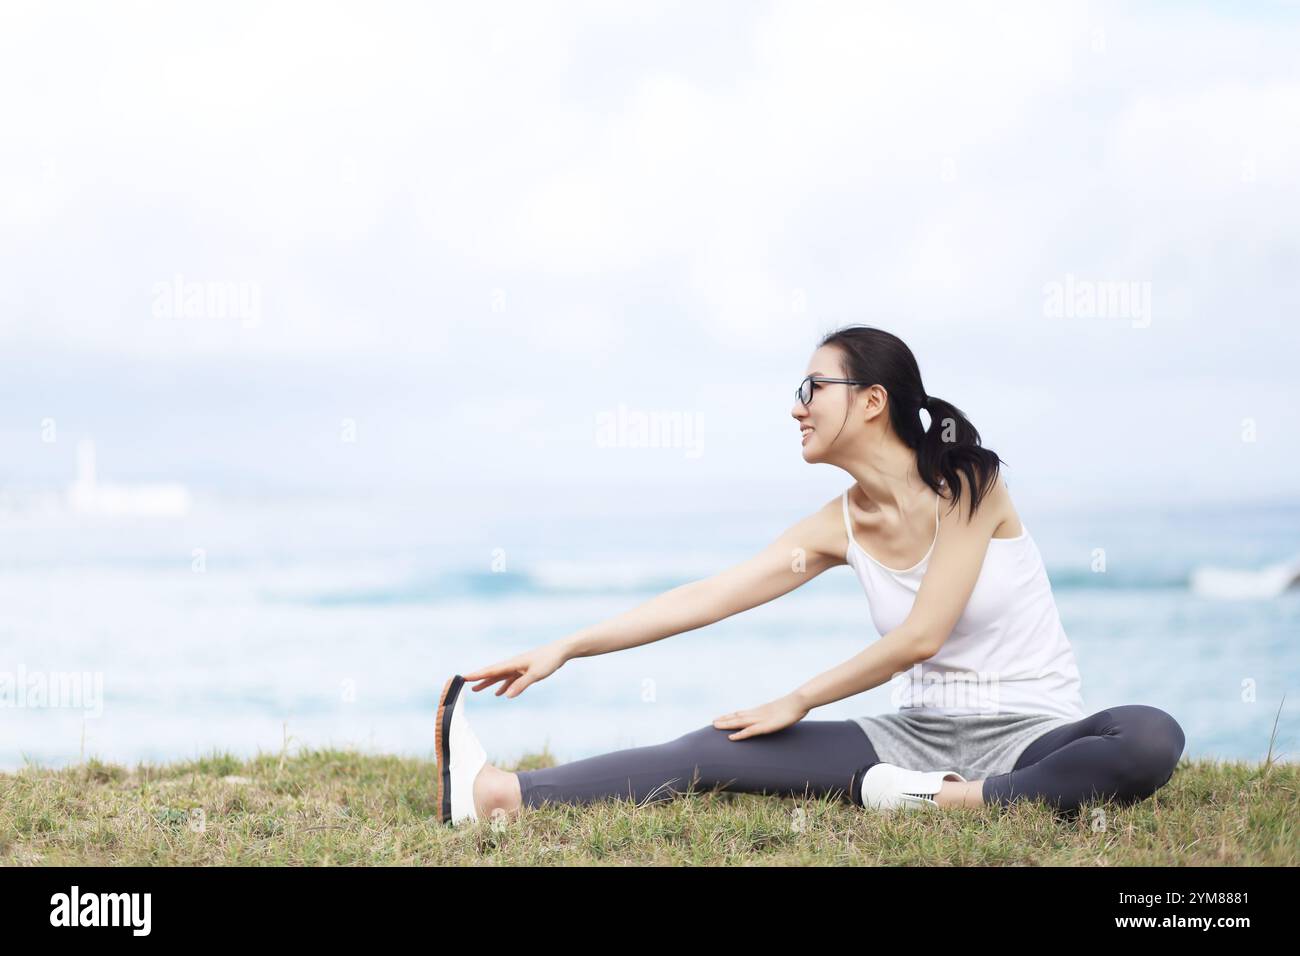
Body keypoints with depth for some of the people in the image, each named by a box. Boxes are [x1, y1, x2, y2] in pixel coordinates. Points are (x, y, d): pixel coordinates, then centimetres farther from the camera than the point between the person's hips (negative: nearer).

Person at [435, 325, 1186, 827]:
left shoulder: (967, 483, -12)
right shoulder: (840, 526, 5)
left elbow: (920, 637, -16)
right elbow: (704, 598, 4)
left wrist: (798, 702, -6)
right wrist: (565, 649, 1)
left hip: (1032, 737, -4)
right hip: (919, 737, 4)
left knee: (1151, 739, -38)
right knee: (719, 751, -13)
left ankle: (952, 802, -36)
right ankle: (501, 795, -24)